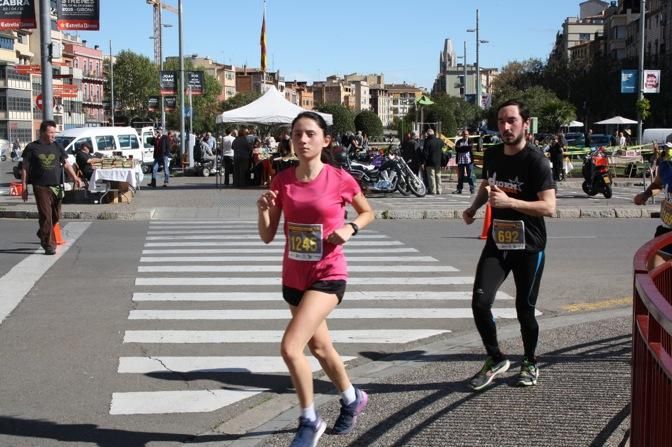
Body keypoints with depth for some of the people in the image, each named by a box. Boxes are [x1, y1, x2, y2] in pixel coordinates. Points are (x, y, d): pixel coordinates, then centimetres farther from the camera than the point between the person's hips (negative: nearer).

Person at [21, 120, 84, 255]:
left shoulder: (57, 147, 9)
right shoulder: (32, 148, 0)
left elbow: (66, 164, 7)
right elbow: (25, 169, 2)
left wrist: (75, 178, -10)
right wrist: (24, 188, -2)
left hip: (57, 187, 4)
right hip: (41, 187, -4)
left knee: (56, 216, 11)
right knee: (46, 216, -8)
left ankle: (43, 234, 38)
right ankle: (49, 245, -1)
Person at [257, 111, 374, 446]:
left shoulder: (340, 179, -12)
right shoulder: (282, 180, -2)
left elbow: (367, 212, 7)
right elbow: (267, 236, 0)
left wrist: (349, 228, -13)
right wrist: (264, 209, -18)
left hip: (327, 277, -6)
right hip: (293, 278, 6)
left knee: (290, 347, -19)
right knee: (319, 347, 21)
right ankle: (353, 398, 48)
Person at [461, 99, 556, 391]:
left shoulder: (535, 161, -15)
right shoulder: (492, 155, 3)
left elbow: (549, 207, -21)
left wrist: (509, 202, -30)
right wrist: (474, 207, 6)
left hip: (528, 247, -4)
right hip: (497, 242, 4)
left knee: (524, 309, 6)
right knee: (480, 303, -9)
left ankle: (530, 364, 30)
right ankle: (495, 359, 11)